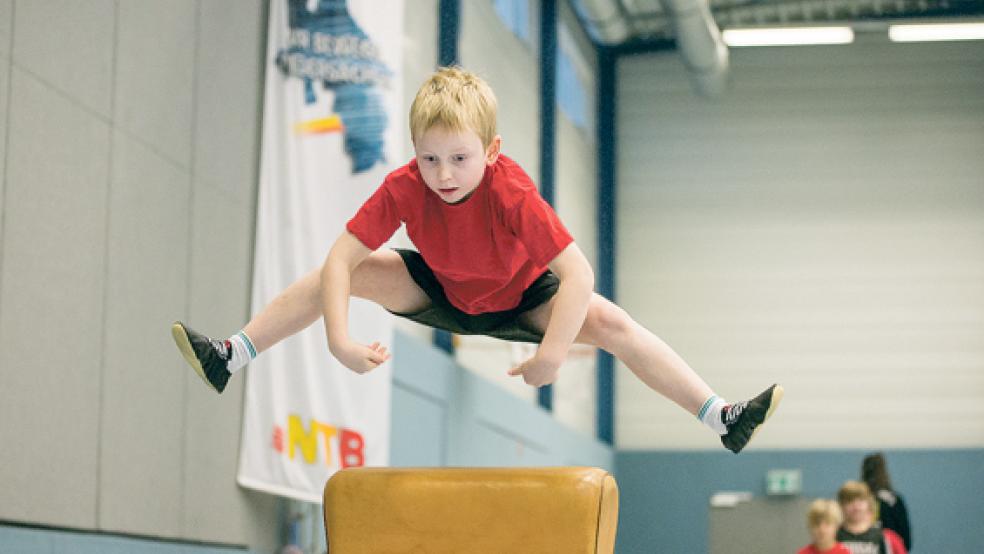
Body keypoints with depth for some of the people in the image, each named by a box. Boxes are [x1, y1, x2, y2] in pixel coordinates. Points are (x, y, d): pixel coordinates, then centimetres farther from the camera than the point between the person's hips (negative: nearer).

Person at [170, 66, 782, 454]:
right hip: (442, 293, 3)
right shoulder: (403, 188, -29)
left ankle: (724, 418, -22)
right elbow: (342, 257, -28)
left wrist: (550, 355, -46)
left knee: (610, 322, -24)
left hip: (520, 299, -3)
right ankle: (230, 358, -1)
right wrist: (340, 340, -40)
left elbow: (577, 272, -41)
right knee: (334, 276, -13)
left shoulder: (512, 192, -38)